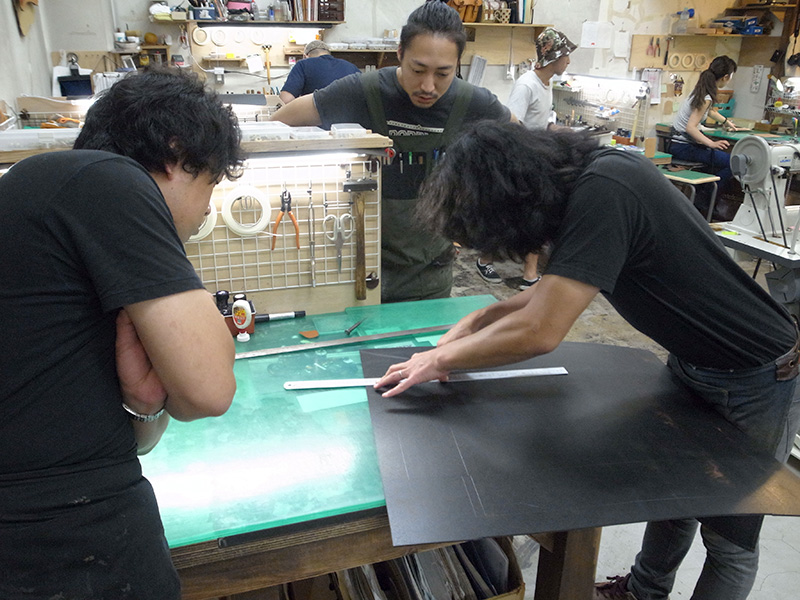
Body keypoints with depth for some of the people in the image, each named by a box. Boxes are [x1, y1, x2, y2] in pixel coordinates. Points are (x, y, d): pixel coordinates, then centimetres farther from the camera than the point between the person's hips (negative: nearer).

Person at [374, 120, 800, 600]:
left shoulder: (603, 193, -33)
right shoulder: (588, 172, -5)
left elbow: (541, 331, -36)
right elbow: (561, 289, 7)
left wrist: (441, 359, -20)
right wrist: (478, 320, -1)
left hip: (758, 380, -8)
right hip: (692, 361, 8)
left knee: (730, 538, 11)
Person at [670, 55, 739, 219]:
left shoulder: (700, 89, 12)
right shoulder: (706, 98, -17)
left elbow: (710, 111, 34)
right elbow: (691, 127, -25)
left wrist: (726, 121, 51)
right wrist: (712, 144, -28)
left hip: (678, 142, 10)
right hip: (683, 146, -10)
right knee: (732, 163, -12)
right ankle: (701, 203, -4)